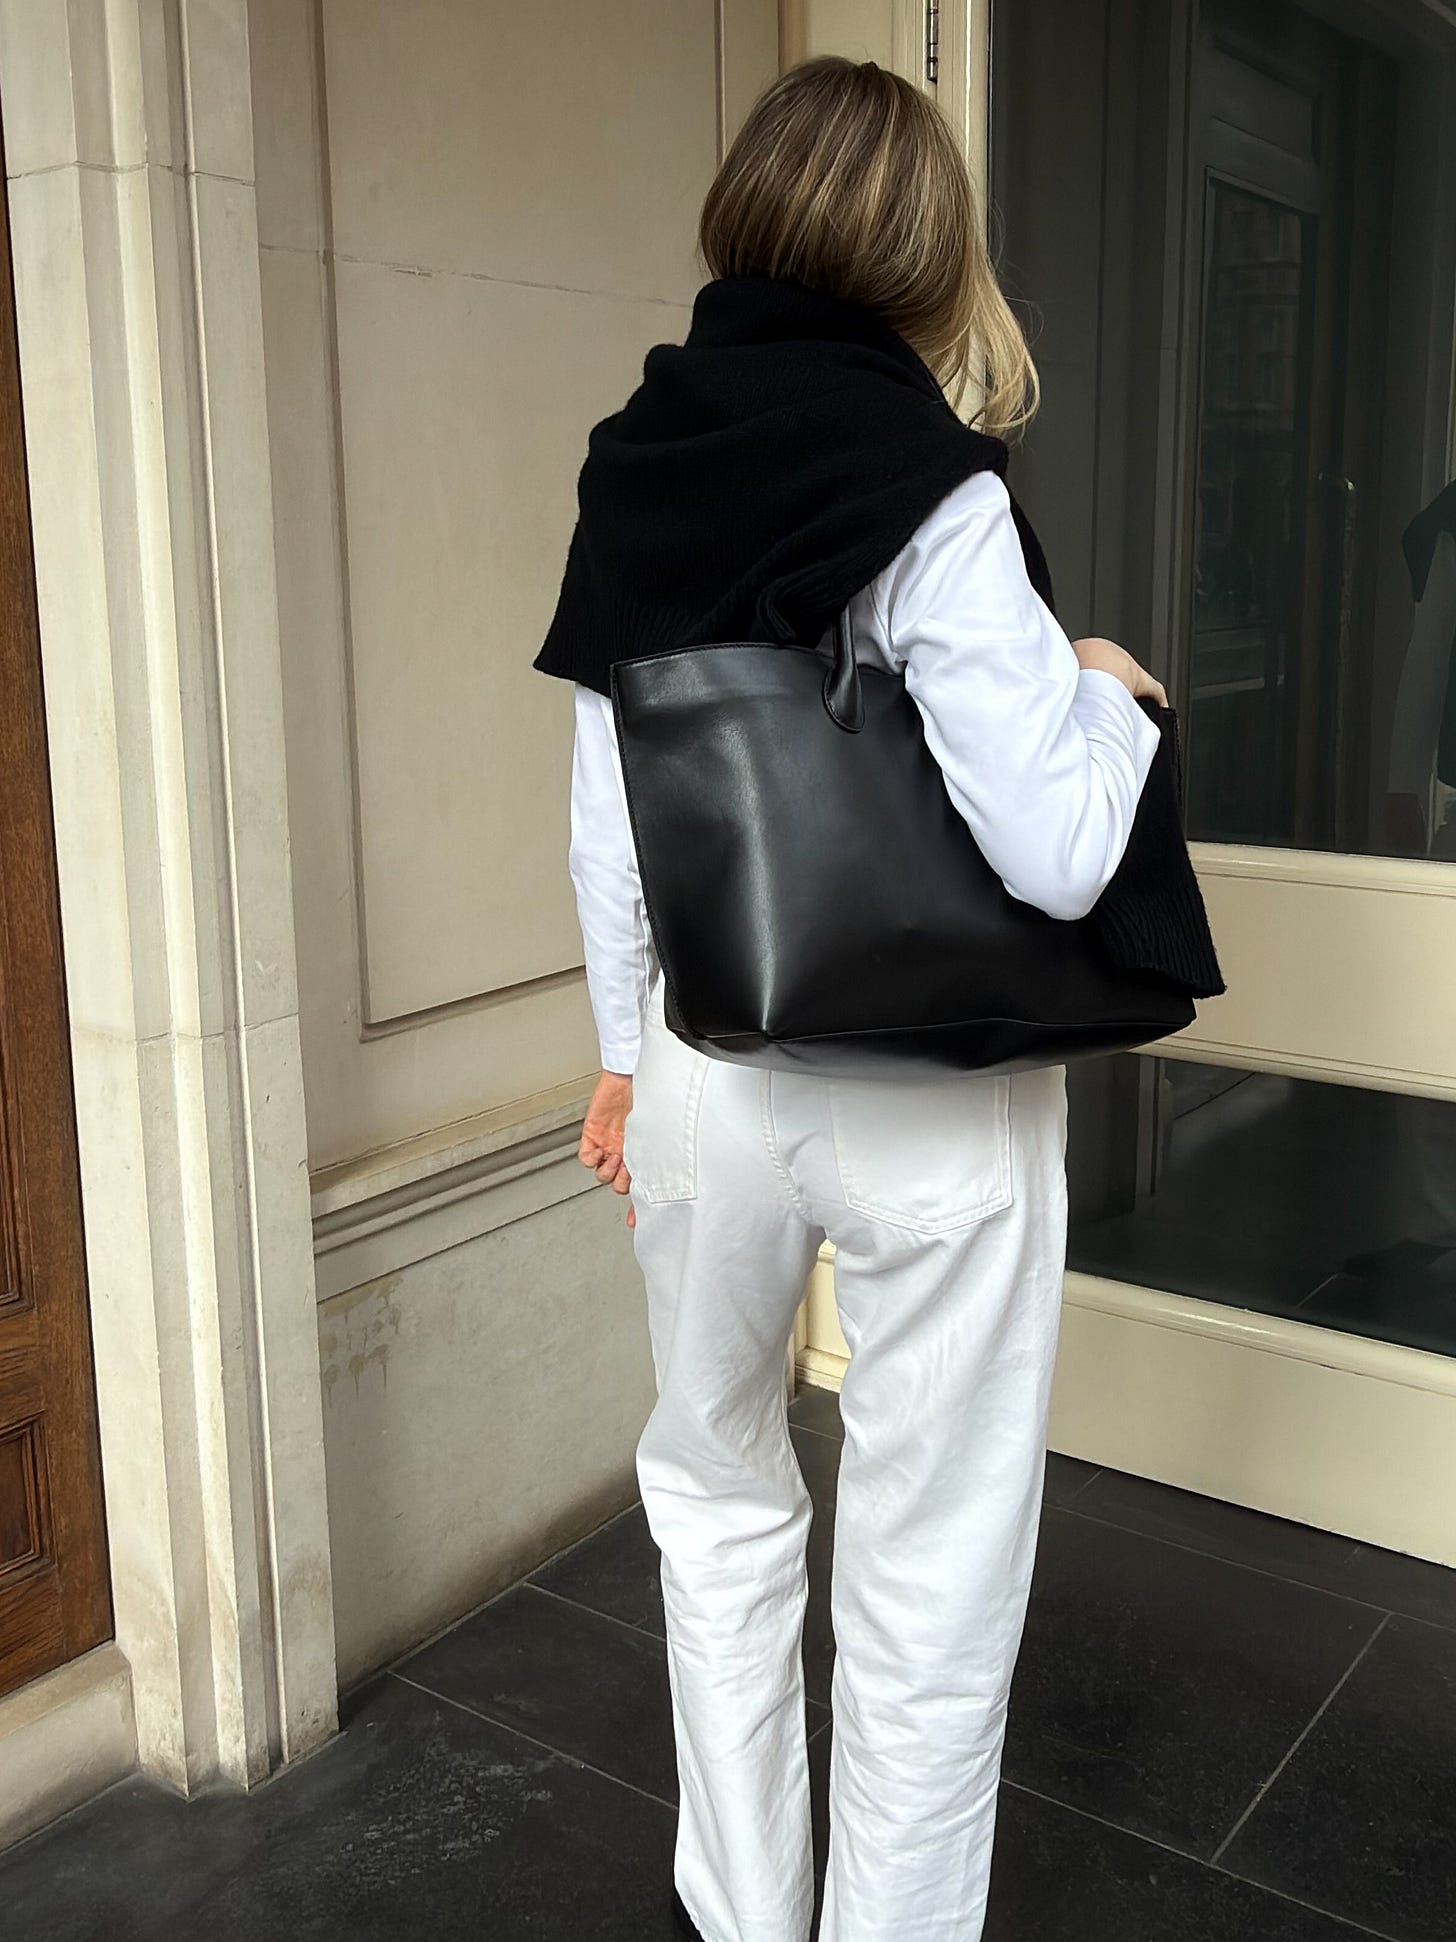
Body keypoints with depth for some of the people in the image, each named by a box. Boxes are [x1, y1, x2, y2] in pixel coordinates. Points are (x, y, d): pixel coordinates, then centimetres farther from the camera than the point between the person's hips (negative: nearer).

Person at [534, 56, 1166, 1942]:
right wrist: (1106, 692, -1)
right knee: (932, 1573, 12)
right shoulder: (927, 492, -15)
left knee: (718, 1487, 25)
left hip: (709, 1065, 5)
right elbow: (1058, 855, -21)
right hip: (933, 1098, -5)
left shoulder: (636, 464, 0)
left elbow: (607, 822, 5)